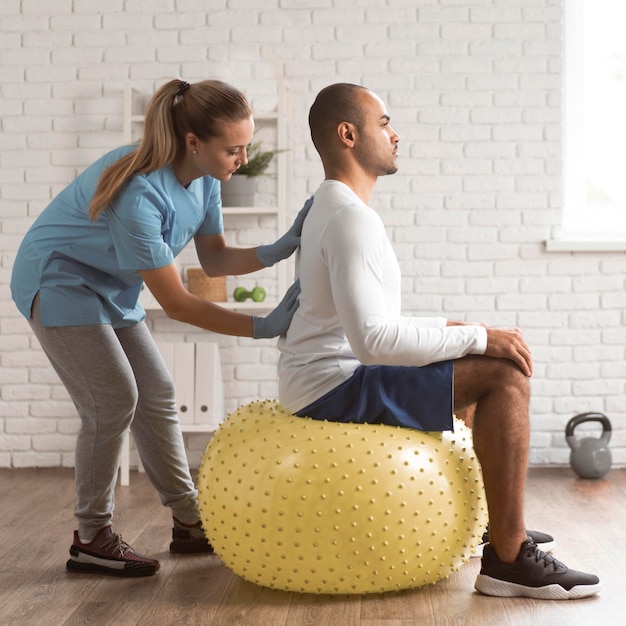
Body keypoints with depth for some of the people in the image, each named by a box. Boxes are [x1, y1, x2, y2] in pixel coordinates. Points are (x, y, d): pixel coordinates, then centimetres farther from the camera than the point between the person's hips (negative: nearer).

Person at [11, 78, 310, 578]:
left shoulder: (204, 178, -11)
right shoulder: (139, 194, -36)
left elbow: (214, 258, -2)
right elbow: (176, 304, -31)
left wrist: (279, 250, -19)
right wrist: (262, 327, -32)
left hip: (111, 289, 8)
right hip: (58, 282, -8)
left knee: (156, 395, 6)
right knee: (114, 399, -14)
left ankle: (190, 523, 15)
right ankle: (92, 540, -1)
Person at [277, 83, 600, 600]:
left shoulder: (332, 210, 16)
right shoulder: (352, 218, -18)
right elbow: (373, 339, -28)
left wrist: (451, 328, 12)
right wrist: (476, 337, -20)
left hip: (332, 377, 11)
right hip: (332, 388, -11)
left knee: (488, 362, 23)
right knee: (504, 375, -17)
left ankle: (501, 522, 27)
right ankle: (509, 559, -15)